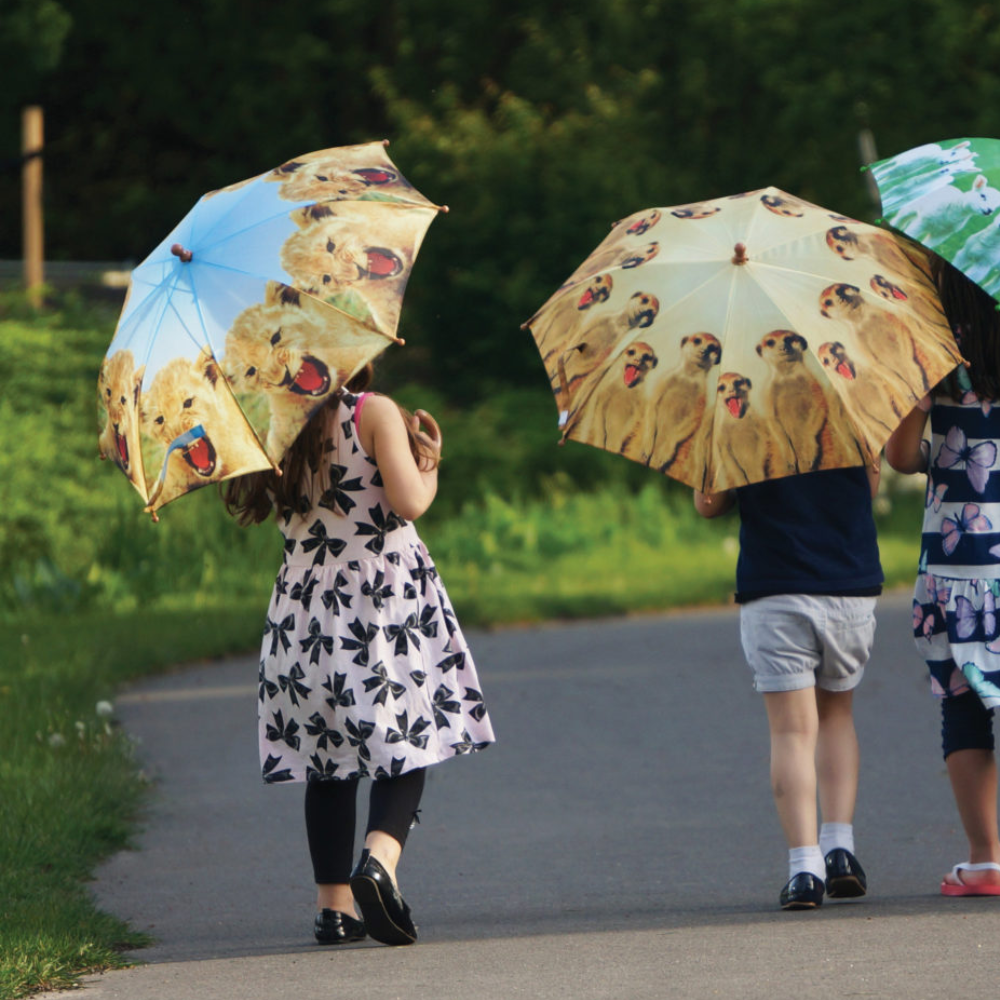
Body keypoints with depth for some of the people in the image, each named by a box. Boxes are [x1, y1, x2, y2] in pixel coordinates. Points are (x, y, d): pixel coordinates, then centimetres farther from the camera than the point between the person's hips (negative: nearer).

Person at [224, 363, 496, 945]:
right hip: (389, 602, -4)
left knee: (327, 757, 9)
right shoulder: (376, 414, -9)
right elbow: (409, 502, -16)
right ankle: (379, 862, -25)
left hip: (307, 605, 4)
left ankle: (335, 905, 5)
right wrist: (430, 461, 2)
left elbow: (250, 507, 14)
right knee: (405, 746, 1)